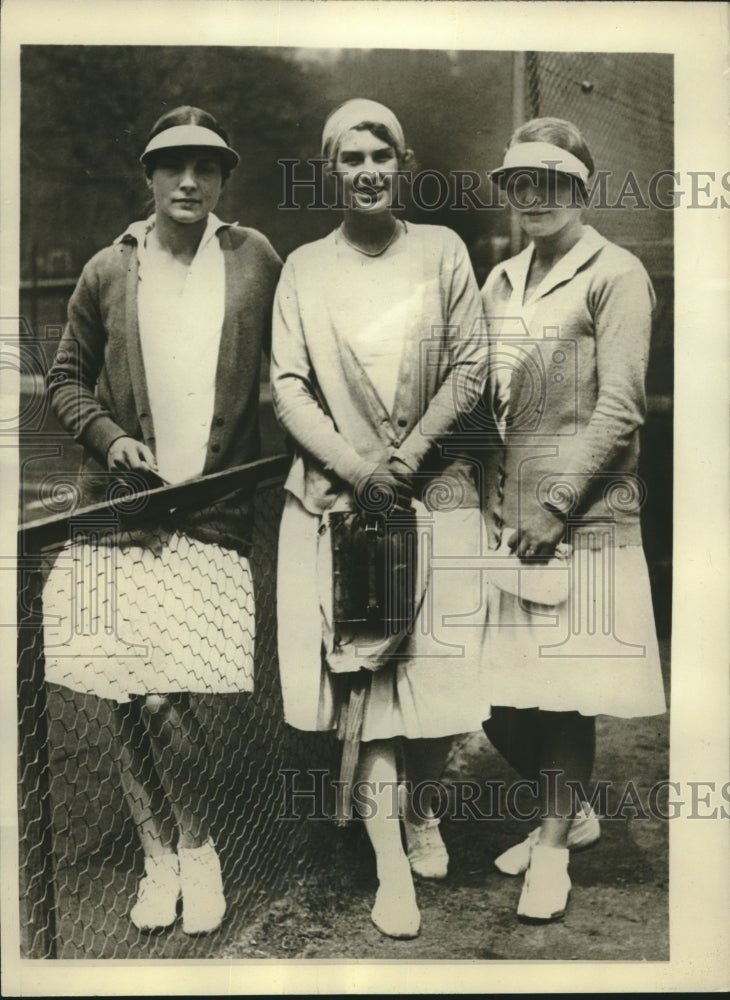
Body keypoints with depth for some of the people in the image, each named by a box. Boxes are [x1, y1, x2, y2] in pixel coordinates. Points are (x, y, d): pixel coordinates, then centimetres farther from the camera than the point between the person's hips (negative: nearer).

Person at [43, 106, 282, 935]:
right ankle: (160, 855, 28)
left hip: (215, 514, -2)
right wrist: (107, 436, -3)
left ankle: (192, 849, 19)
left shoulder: (255, 259, 5)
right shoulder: (108, 271, 8)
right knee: (130, 695, 5)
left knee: (163, 695, -9)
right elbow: (66, 377, 14)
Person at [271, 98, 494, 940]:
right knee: (364, 671, 0)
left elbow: (472, 365, 1)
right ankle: (391, 863, 12)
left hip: (437, 490, 0)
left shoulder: (442, 250, 6)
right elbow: (287, 387, 0)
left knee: (440, 670, 1)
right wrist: (358, 467, -12)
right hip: (339, 493, 0)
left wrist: (413, 451, -11)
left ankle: (422, 809, 32)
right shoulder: (304, 268, 6)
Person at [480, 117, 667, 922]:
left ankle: (555, 844, 21)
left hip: (581, 516, -5)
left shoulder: (615, 275, -1)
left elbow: (619, 409, -9)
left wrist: (555, 508, -14)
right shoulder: (499, 282, 16)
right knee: (494, 690, 7)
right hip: (507, 514, 6)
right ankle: (568, 810, 32)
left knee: (566, 686, 1)